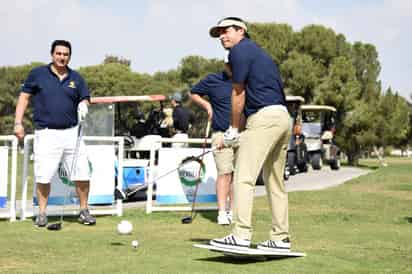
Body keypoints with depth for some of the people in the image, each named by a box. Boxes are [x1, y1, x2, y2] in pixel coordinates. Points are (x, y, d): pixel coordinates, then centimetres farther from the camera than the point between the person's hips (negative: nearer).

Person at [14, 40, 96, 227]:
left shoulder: (76, 78, 10)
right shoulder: (37, 74, 3)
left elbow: (84, 99, 14)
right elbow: (24, 97, 5)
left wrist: (83, 106, -10)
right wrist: (18, 122, -2)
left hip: (71, 132, 2)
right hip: (46, 133, -2)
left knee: (82, 175, -1)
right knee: (43, 177, -3)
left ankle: (84, 211, 15)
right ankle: (42, 213, 13)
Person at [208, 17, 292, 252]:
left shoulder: (240, 50, -1)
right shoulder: (257, 51, 26)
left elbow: (239, 93, -2)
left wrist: (234, 129, 7)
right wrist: (237, 132, 21)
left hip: (264, 117, -10)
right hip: (283, 118, 10)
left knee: (244, 178, -13)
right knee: (275, 182, 13)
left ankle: (241, 236, -20)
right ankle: (281, 239, 16)